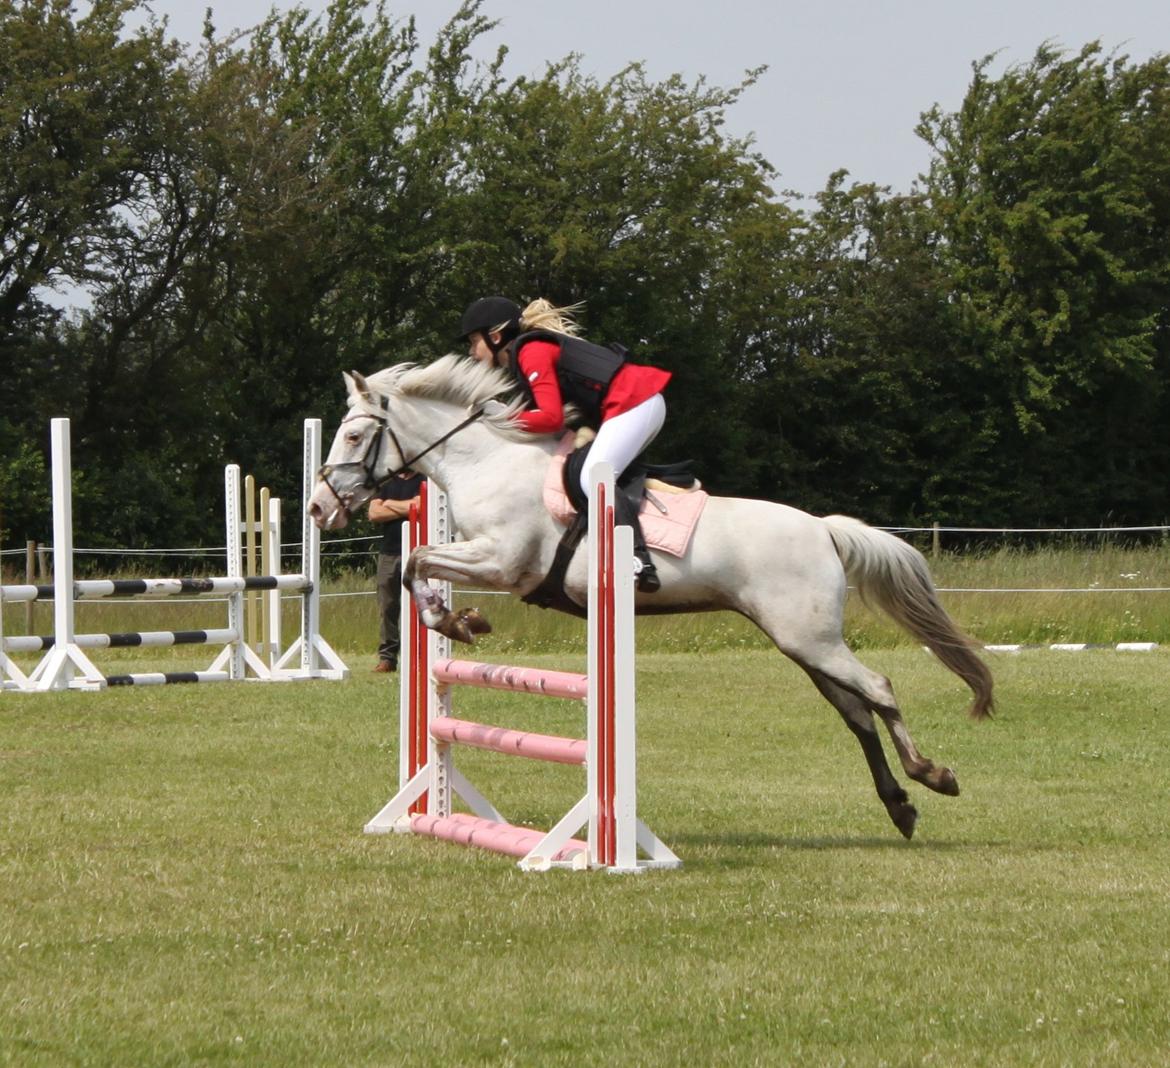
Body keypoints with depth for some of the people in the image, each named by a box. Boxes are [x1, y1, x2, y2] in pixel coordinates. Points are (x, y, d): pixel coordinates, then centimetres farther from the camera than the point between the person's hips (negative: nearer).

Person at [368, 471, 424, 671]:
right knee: (387, 606, 1)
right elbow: (374, 513, 5)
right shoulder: (387, 484, 18)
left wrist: (390, 504, 4)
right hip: (388, 551, 4)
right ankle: (387, 657, 4)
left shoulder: (423, 482, 5)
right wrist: (404, 509, -3)